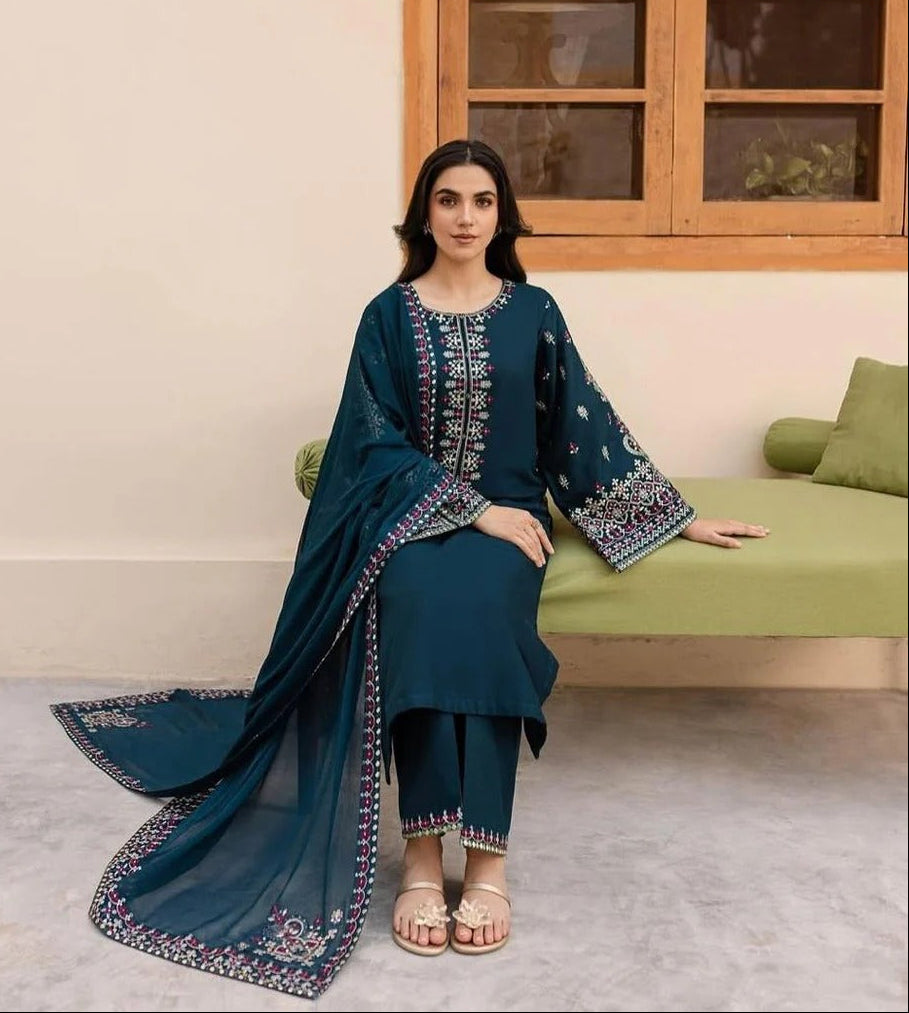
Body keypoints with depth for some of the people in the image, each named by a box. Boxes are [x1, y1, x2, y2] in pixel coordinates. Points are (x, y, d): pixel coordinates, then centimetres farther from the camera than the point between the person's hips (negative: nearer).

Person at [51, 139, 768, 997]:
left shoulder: (532, 311, 8)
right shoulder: (389, 315, 4)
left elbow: (586, 422, 10)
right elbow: (379, 443, -4)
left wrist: (677, 516, 8)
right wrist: (475, 510, -15)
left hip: (507, 513, 1)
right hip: (408, 511, 0)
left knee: (475, 602, -35)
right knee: (420, 603, -36)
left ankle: (486, 862, -32)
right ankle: (424, 859, -33)